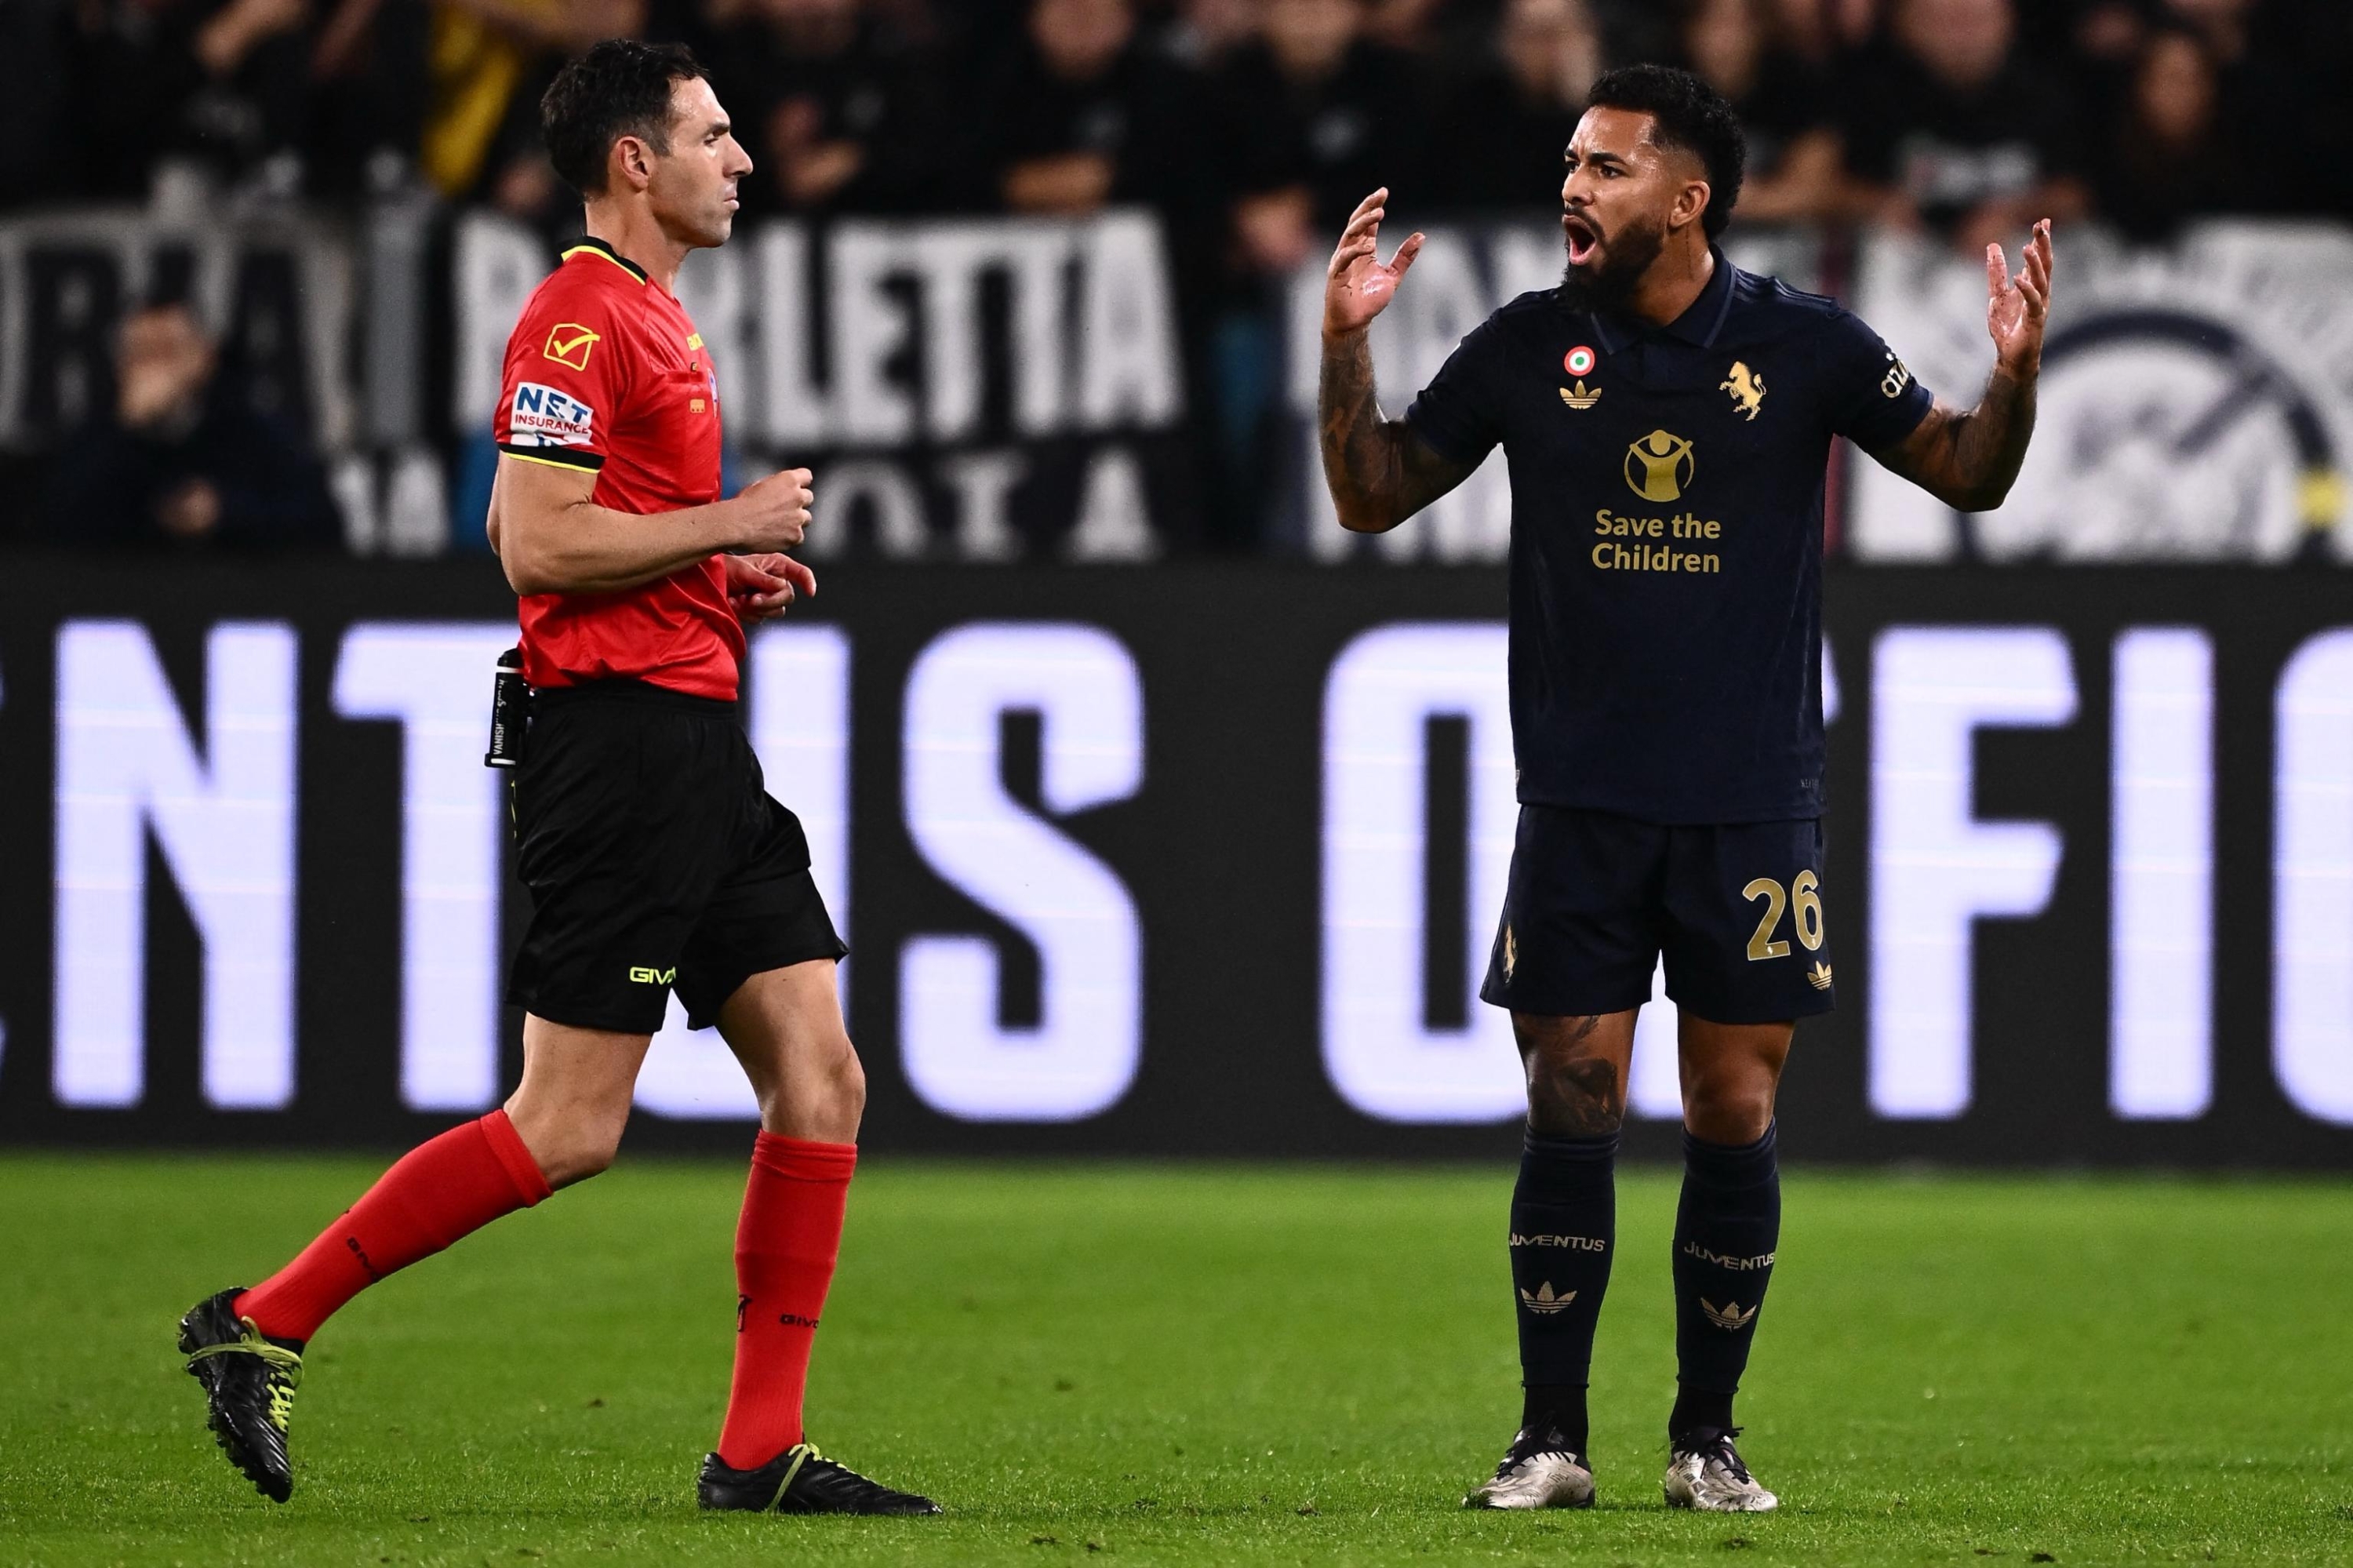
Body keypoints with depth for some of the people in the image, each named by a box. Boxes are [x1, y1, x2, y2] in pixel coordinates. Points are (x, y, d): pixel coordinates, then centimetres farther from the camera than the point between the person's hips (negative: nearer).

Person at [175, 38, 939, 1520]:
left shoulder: (659, 320, 19)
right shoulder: (579, 319, -12)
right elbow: (534, 541, -20)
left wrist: (732, 568, 14)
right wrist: (729, 524, -13)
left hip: (700, 745, 10)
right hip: (623, 728, -10)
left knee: (823, 1079, 4)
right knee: (568, 1128, -10)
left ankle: (762, 1454, 5)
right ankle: (265, 1325, -2)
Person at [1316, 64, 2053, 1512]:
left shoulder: (1802, 346, -1)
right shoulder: (1527, 348, 2)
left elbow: (1967, 474, 6)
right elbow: (1375, 497, 10)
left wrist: (2016, 373, -13)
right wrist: (1347, 347, -5)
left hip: (1754, 801, -1)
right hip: (1580, 805, 1)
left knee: (1735, 1121, 1)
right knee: (1570, 1115, -3)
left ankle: (1707, 1437, 12)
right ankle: (1552, 1437, 4)